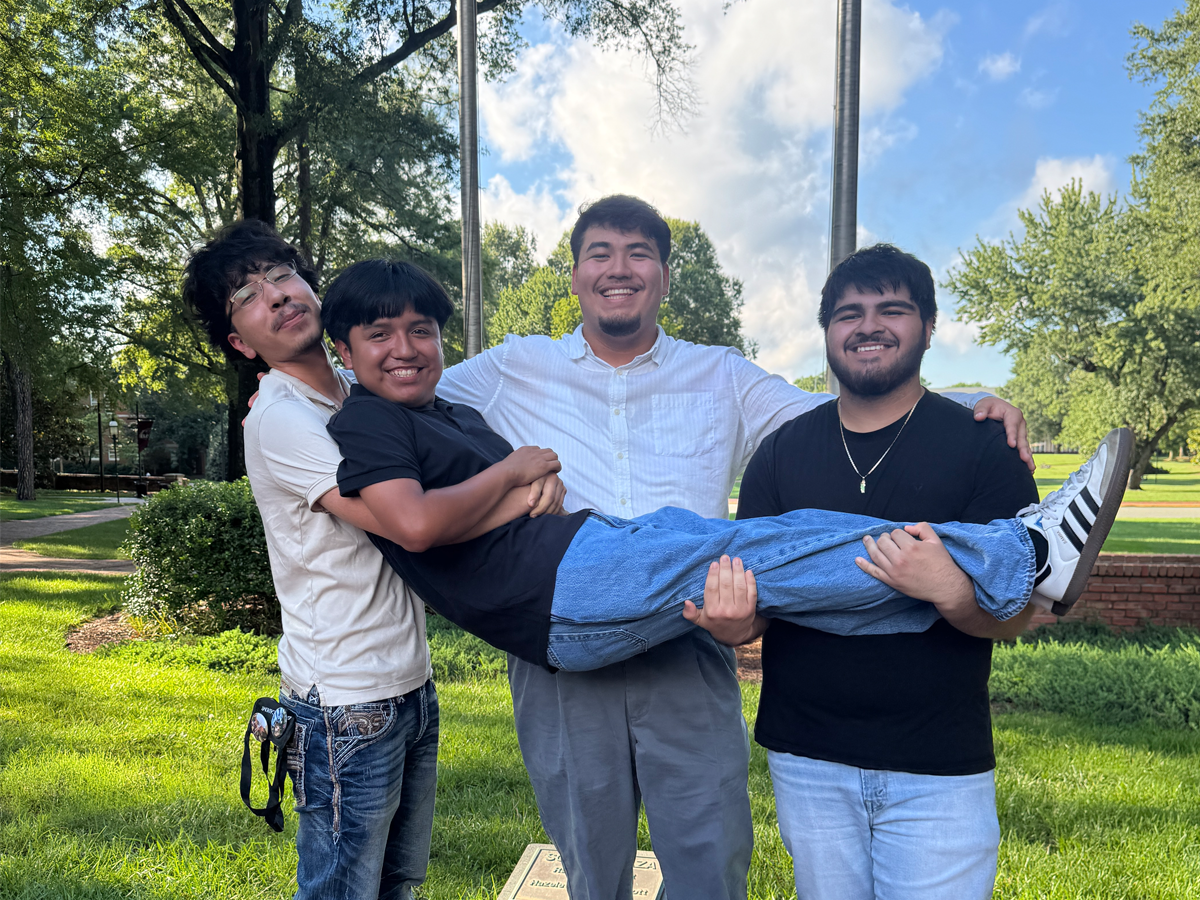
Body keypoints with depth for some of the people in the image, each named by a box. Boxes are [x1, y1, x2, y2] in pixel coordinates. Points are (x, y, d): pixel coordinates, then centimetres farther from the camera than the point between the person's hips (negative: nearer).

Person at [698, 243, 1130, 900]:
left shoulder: (981, 445, -4)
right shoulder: (782, 451, 3)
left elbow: (1012, 618, -9)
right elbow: (752, 592, 1)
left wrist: (950, 594, -29)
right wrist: (734, 619, -21)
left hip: (938, 770, -2)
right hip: (806, 759, 3)